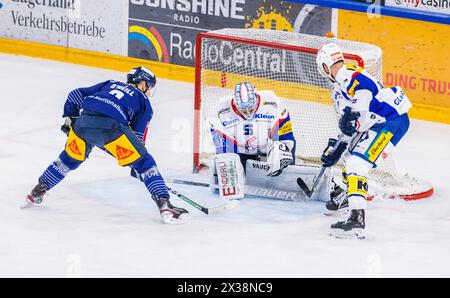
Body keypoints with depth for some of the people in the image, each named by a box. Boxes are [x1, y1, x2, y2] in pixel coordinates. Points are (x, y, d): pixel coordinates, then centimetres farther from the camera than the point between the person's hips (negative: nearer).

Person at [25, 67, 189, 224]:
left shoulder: (110, 85, 35)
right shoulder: (143, 101, 23)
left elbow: (76, 95, 29)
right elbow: (137, 135, 18)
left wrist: (69, 117, 37)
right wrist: (136, 169, 24)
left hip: (82, 123, 4)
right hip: (111, 127, -4)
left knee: (70, 158, 31)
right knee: (144, 163, 7)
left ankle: (37, 192, 38)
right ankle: (164, 204, -6)